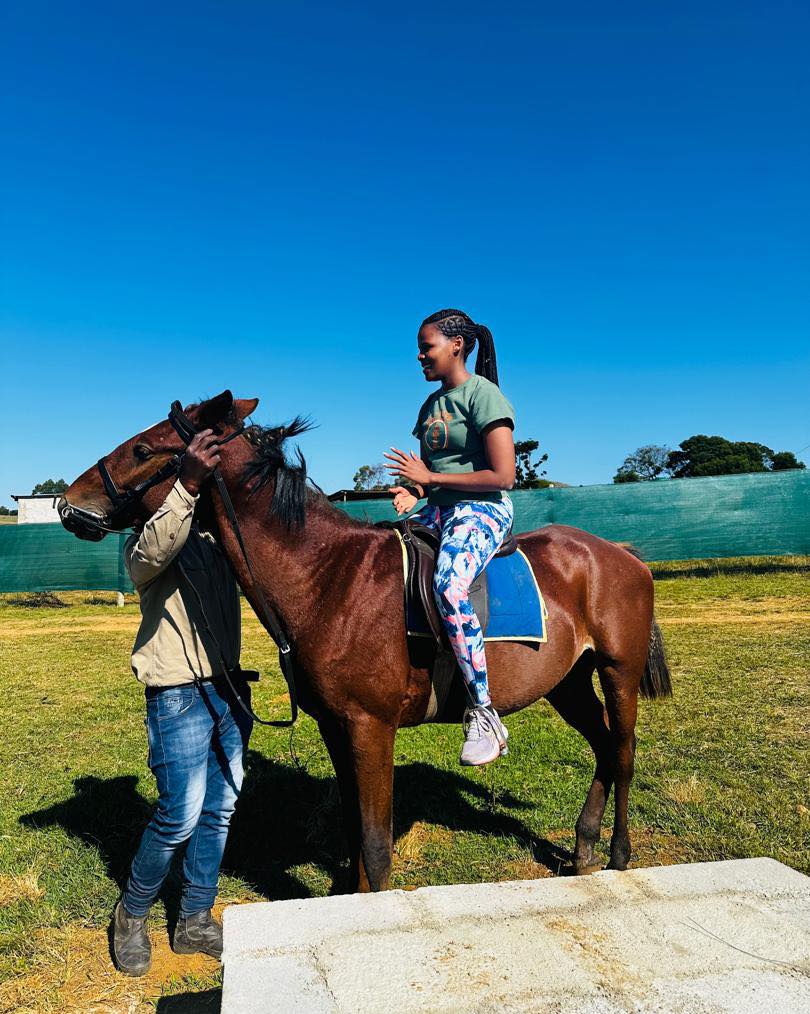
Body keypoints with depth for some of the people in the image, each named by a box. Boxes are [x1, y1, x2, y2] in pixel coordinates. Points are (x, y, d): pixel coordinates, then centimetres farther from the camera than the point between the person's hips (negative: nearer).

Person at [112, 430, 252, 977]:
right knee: (181, 817, 0)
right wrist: (188, 485, -45)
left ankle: (195, 922, 30)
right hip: (180, 696, -6)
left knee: (219, 812, 12)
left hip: (228, 690, 7)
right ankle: (132, 915, 27)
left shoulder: (218, 536, 13)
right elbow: (154, 551, -31)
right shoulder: (147, 540, -8)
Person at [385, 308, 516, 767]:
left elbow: (503, 476, -16)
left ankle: (483, 714, -24)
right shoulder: (431, 405, 17)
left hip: (483, 508, -9)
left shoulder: (483, 394, -8)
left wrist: (430, 477, -14)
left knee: (448, 588, -35)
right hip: (438, 509, 9)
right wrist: (413, 492, -1)